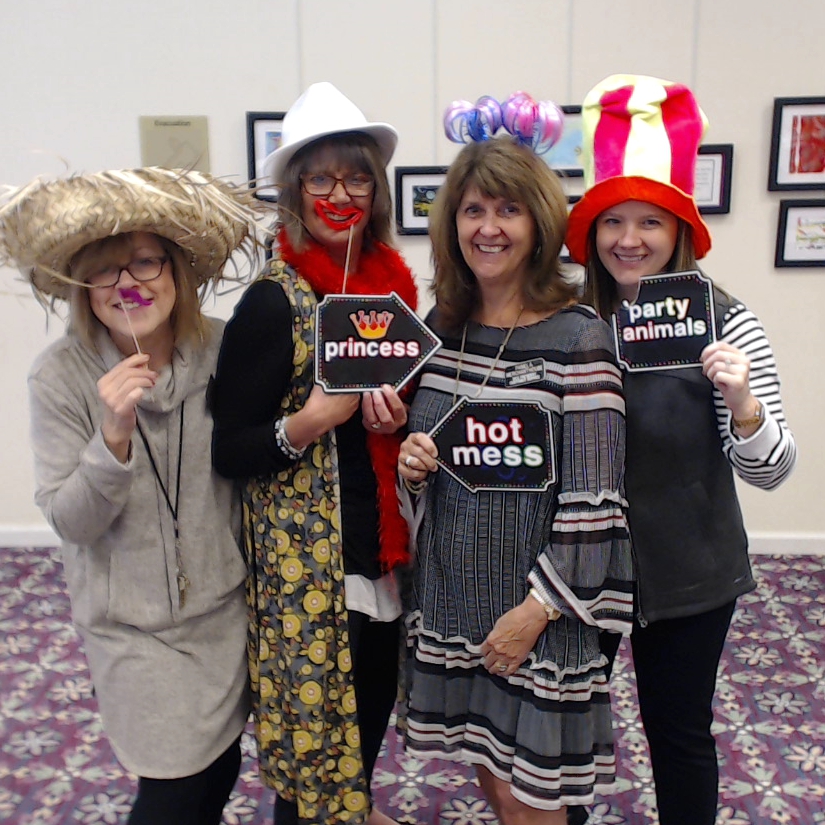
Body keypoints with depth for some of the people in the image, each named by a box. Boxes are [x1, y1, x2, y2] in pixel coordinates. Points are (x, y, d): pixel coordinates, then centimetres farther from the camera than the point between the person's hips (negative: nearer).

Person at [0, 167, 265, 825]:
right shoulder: (61, 375, -15)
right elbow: (71, 522, -15)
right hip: (131, 623, -2)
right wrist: (113, 438, -31)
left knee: (219, 769, 18)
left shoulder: (224, 350, -10)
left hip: (224, 605, 3)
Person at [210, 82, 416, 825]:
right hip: (309, 560, -6)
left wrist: (397, 418, -6)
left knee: (375, 703, 21)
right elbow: (228, 452, -13)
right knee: (317, 715, 6)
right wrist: (306, 424, -29)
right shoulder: (274, 302, -15)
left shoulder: (392, 282, 4)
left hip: (387, 548, 6)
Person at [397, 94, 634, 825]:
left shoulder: (577, 338, -15)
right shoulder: (442, 326, 3)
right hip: (453, 590, 6)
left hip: (538, 601, -5)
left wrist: (537, 610, -15)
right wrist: (414, 462, -7)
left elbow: (593, 498, -16)